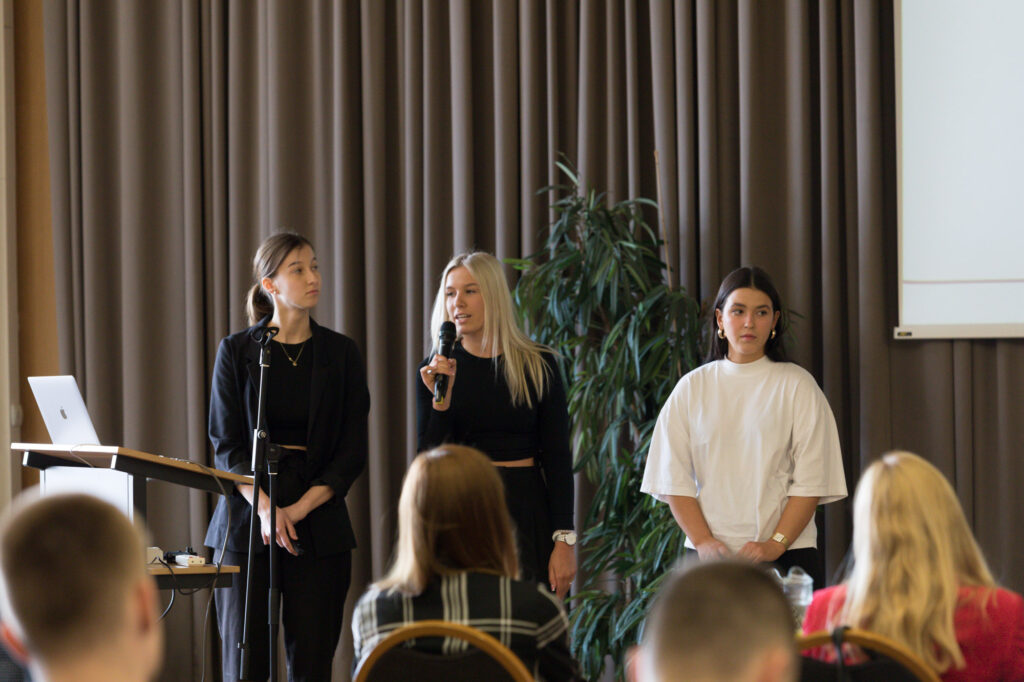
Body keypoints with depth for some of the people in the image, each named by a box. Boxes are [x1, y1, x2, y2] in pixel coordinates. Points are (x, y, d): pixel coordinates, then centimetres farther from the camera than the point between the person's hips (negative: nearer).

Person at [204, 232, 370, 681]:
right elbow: (227, 446, -1)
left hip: (318, 523, 1)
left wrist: (300, 508, -10)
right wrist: (265, 508, -17)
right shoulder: (236, 351, 3)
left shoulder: (340, 354, 6)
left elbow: (352, 451, 3)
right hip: (248, 518, -1)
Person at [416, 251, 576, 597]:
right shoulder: (435, 370, 4)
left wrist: (564, 541, -6)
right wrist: (441, 399, -16)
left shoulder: (539, 365, 1)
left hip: (524, 515, -1)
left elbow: (557, 458, 1)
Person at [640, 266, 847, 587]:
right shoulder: (692, 388, 10)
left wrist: (775, 544, -11)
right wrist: (704, 543, -7)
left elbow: (811, 482, -1)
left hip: (787, 554, -1)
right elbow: (674, 480, 6)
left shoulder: (797, 386, 5)